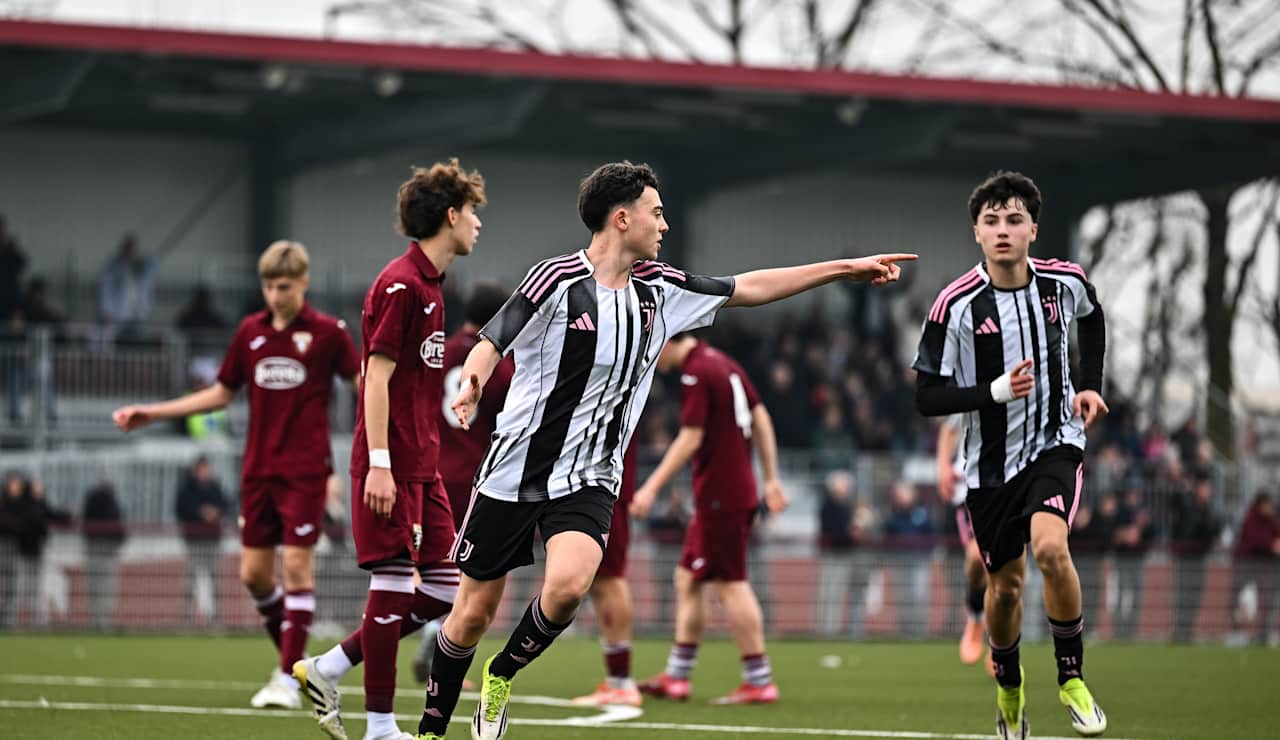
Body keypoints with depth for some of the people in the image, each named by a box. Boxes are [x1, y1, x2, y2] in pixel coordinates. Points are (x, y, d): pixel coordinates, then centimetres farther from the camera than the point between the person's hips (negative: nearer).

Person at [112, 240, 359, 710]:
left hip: (305, 471, -5)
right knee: (254, 573, 4)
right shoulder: (250, 332, 8)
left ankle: (288, 679, -6)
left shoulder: (328, 332, -5)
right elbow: (222, 393, 17)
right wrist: (151, 413, 16)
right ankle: (294, 657, 23)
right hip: (258, 471, 5)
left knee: (298, 566, -9)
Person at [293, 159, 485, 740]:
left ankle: (327, 669, 15)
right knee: (393, 585, -5)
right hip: (392, 467, -9)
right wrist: (378, 463, -21)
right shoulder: (400, 284, -12)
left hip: (423, 467, 9)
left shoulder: (429, 284, 17)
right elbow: (377, 376, -16)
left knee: (445, 589, 7)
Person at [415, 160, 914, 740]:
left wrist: (845, 268, 17)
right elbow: (491, 343, -12)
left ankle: (501, 676, 2)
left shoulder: (658, 290, 6)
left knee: (568, 584, -25)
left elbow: (749, 288, 16)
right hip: (515, 473, -3)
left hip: (589, 480, 3)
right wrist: (470, 385, -35)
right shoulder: (558, 280, -11)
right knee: (473, 614, 2)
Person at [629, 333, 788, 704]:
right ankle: (676, 677, 17)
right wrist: (772, 478, 20)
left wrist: (652, 486, -14)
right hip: (740, 489, 10)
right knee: (687, 578, 13)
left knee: (731, 584, -5)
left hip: (719, 497, -10)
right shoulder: (723, 363, 13)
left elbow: (691, 438, -18)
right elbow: (760, 419, 16)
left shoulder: (696, 374, -15)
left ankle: (760, 682, -2)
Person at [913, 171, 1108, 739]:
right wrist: (997, 391, -26)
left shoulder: (1065, 282, -8)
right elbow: (927, 397, -13)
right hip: (990, 462, 0)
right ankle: (1008, 688, 40)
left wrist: (1090, 386, 6)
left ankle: (1072, 677, -8)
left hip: (1055, 443, 0)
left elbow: (1092, 319, 18)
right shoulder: (956, 305, -16)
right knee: (1005, 586, 11)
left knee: (1050, 547, -27)